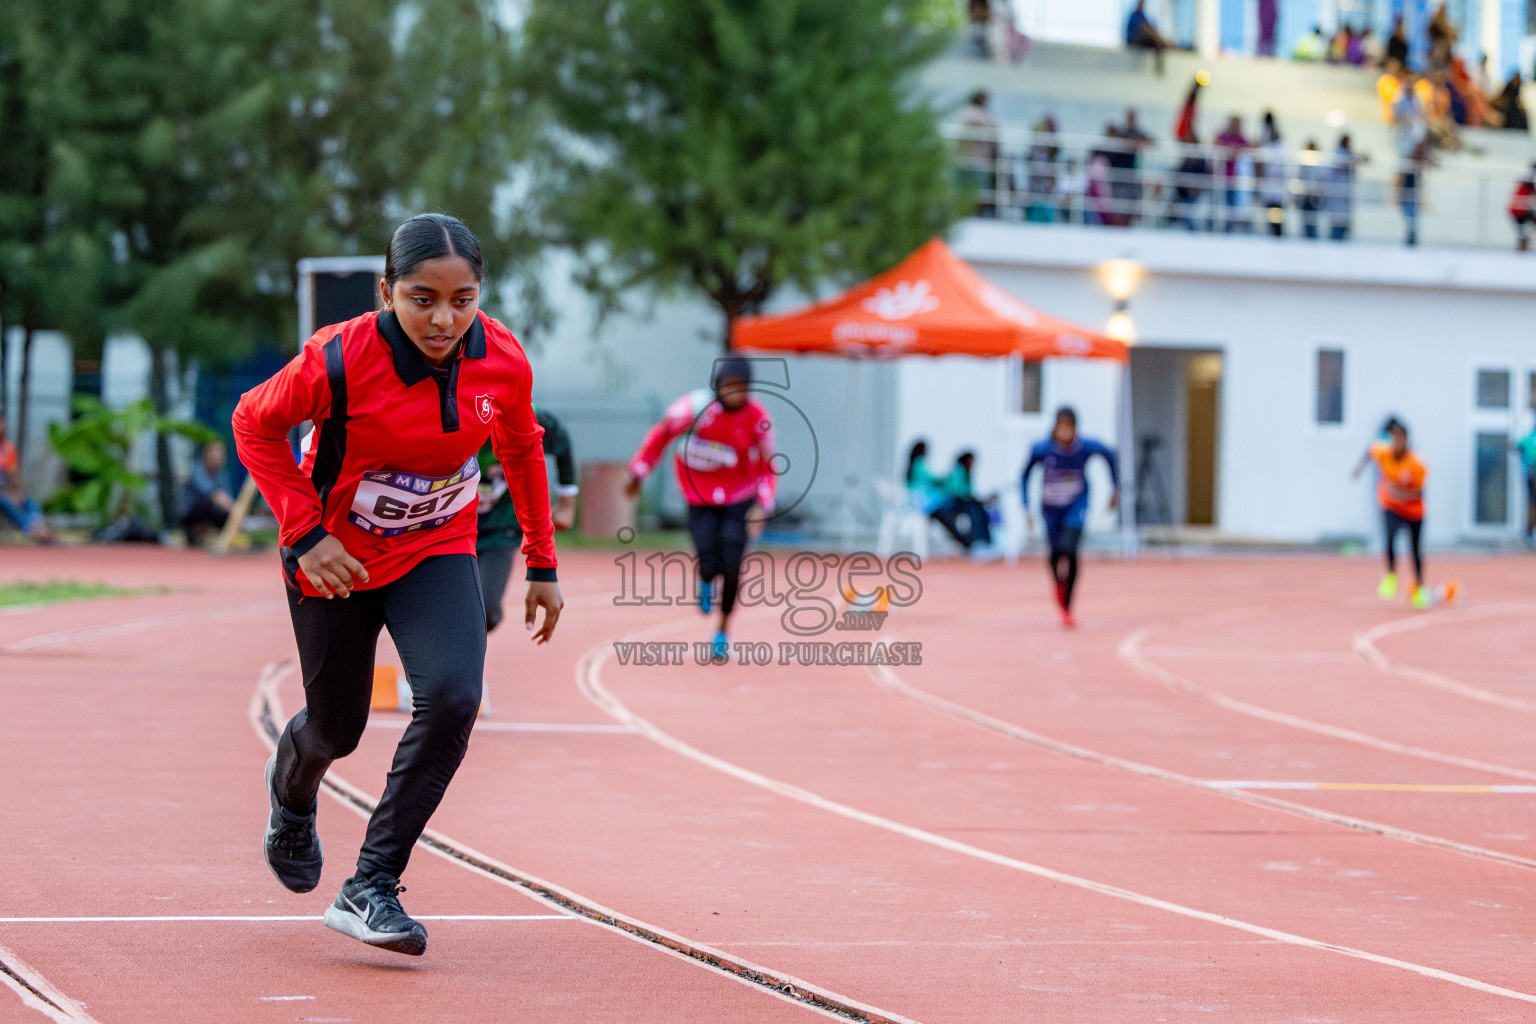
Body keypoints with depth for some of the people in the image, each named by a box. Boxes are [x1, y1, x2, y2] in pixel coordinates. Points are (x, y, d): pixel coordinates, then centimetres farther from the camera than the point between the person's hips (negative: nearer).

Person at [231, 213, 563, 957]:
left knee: (452, 699, -23)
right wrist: (304, 532, -19)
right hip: (337, 558, -2)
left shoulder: (504, 362, -18)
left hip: (438, 553, 2)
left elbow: (521, 449, 3)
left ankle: (370, 888, -13)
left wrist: (542, 564, 7)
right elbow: (255, 423, -12)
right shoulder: (339, 361, -29)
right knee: (338, 728, 13)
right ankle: (291, 788, 54)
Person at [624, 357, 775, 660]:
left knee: (731, 566, -9)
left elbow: (768, 467, -4)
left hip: (739, 498, 0)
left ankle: (723, 631, 17)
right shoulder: (697, 406, -18)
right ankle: (706, 581, 30)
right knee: (709, 564, -13)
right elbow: (662, 434, -3)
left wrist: (763, 505, -18)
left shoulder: (758, 419, -14)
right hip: (700, 497, 0)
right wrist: (638, 473, 1)